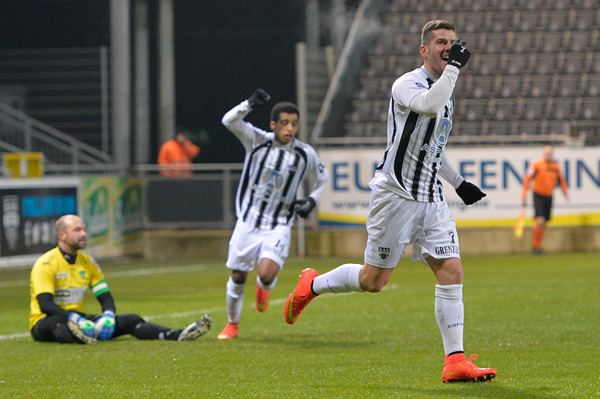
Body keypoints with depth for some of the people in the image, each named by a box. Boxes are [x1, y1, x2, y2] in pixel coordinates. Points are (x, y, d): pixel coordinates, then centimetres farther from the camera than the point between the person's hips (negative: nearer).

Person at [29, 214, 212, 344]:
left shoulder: (88, 263, 11)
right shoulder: (46, 264, -11)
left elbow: (105, 297, 8)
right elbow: (45, 304, -23)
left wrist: (108, 317, -17)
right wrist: (75, 319, -37)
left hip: (77, 317, 6)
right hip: (44, 322, -6)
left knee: (130, 321, -10)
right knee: (59, 323, -44)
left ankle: (177, 335, -30)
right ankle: (77, 335, -79)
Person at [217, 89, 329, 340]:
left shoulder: (306, 154, -3)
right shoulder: (257, 141, -6)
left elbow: (322, 178, 17)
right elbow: (229, 121, -20)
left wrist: (312, 201, 0)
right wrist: (250, 104, -34)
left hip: (279, 227, -1)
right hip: (248, 222, 1)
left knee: (267, 274, -21)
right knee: (238, 277, 6)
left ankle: (264, 288, 18)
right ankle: (232, 324, 30)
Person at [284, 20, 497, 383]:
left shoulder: (446, 92, 15)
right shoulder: (407, 84, -12)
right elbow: (428, 106, -36)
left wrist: (458, 182, 26)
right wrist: (454, 67, -29)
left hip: (432, 199, 7)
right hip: (396, 194, -7)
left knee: (452, 271, -7)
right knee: (374, 280, 1)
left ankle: (455, 361, -6)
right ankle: (313, 285, 28)